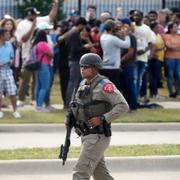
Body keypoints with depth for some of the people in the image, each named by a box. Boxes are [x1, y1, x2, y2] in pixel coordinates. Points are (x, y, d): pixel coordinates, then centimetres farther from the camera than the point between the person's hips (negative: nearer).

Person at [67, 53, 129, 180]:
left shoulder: (104, 85, -15)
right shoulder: (83, 84, 10)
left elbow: (123, 106, -19)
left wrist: (102, 119, -24)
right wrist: (70, 118, 6)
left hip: (98, 137, -9)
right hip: (87, 136, 9)